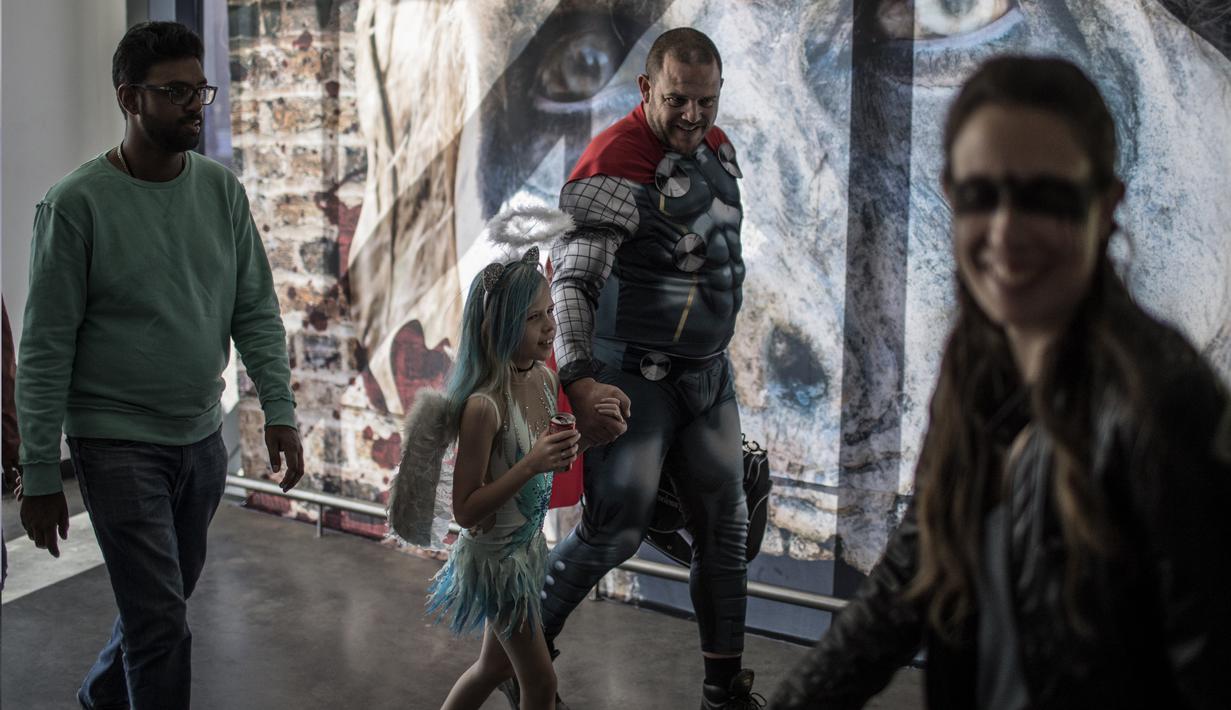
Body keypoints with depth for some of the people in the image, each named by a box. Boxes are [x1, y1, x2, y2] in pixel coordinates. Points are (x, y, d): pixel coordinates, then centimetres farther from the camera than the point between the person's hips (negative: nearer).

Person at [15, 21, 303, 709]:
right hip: (118, 444, -5)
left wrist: (279, 408, -4)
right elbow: (46, 349, -10)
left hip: (202, 438, 5)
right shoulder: (78, 202, -12)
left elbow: (257, 311, 6)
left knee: (165, 598, 20)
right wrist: (40, 476, -10)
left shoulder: (222, 190, 3)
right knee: (162, 623, -6)